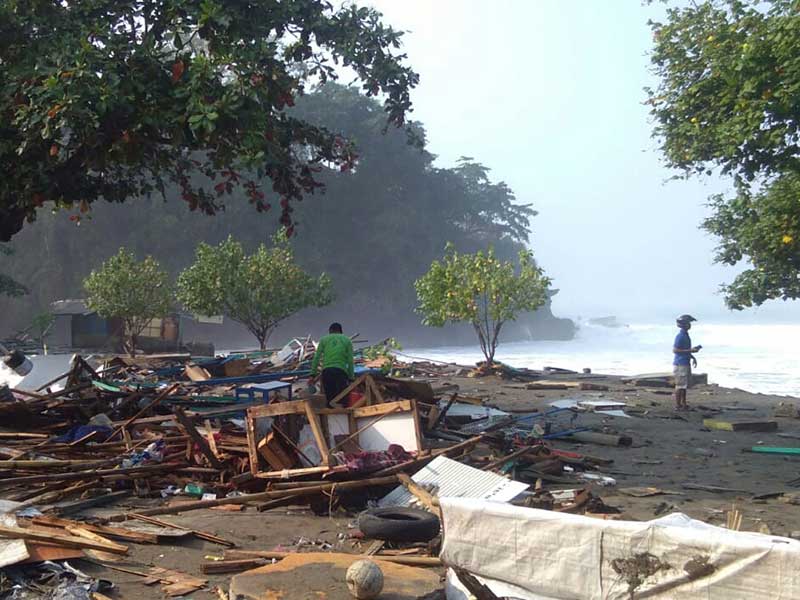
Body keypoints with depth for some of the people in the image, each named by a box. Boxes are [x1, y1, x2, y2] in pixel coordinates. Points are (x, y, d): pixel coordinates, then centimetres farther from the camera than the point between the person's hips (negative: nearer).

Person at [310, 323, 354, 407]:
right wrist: (351, 377, 11)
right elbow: (350, 361, 9)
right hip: (341, 371, -1)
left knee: (329, 398, 3)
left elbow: (317, 358, 10)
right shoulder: (347, 340, 16)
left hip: (327, 371, 1)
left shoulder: (324, 339, 17)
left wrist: (313, 374, 11)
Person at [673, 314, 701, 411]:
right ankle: (678, 405, 1)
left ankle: (683, 404, 21)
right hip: (680, 364, -10)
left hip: (686, 363, 10)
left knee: (685, 385, 14)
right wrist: (690, 350, -21)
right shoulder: (680, 336, -17)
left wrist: (693, 357, 18)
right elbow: (675, 350, -21)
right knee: (680, 385, -5)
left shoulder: (686, 335, 14)